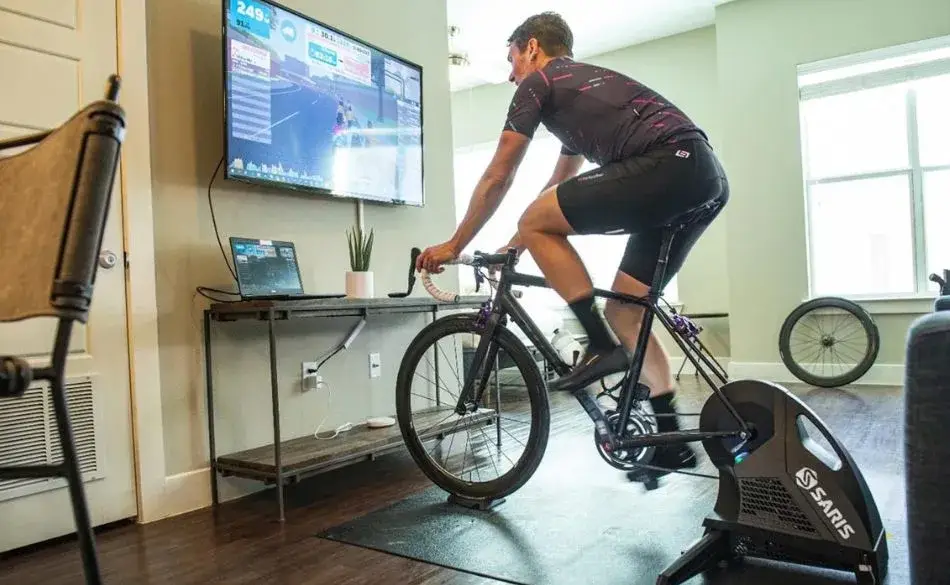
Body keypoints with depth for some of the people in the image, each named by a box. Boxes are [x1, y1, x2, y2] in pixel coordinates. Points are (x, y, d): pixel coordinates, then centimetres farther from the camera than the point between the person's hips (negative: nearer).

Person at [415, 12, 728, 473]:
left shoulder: (539, 83, 9)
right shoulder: (584, 83, 34)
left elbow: (497, 179, 8)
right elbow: (558, 188, 39)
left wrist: (455, 245, 18)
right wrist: (516, 245, 42)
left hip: (669, 167, -9)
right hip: (708, 176, 9)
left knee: (536, 222, -5)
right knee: (623, 310, 12)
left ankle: (602, 347, -5)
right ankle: (672, 442, 17)